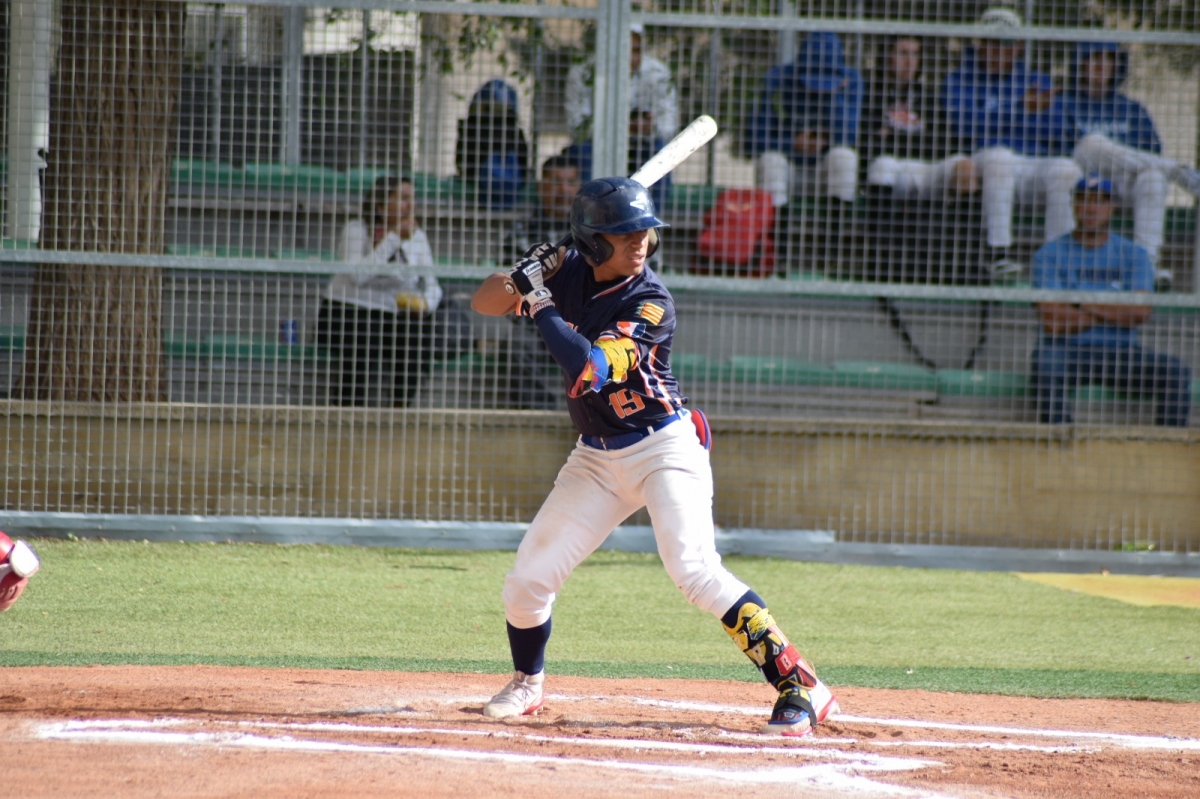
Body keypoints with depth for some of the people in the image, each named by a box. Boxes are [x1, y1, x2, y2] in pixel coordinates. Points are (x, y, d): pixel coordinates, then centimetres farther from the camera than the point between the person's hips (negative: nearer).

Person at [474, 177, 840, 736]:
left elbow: (590, 370, -31)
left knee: (694, 570, -24)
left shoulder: (651, 304, -20)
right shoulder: (570, 273, -2)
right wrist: (526, 280, -13)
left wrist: (542, 307, -24)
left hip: (664, 449, -6)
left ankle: (799, 688, -24)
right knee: (527, 579, 5)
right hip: (596, 459, 6)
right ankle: (527, 686, 33)